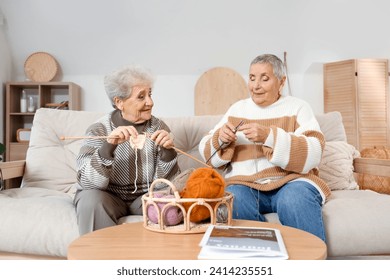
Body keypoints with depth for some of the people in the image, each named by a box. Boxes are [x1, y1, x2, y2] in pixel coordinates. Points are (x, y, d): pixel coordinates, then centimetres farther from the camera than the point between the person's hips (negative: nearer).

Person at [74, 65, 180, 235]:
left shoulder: (158, 127, -3)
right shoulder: (99, 130, -9)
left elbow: (164, 182, -7)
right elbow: (87, 183, -21)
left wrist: (167, 151, -26)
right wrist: (108, 146, -36)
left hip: (145, 196, 2)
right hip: (109, 197, -1)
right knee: (91, 199, -30)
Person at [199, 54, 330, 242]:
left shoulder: (297, 107, 7)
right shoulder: (237, 108, 15)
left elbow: (313, 154, -10)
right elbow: (207, 154, 13)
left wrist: (270, 136, -22)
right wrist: (220, 139, -9)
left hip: (291, 181, -1)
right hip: (244, 184, 2)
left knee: (296, 200, -33)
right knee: (233, 201, -30)